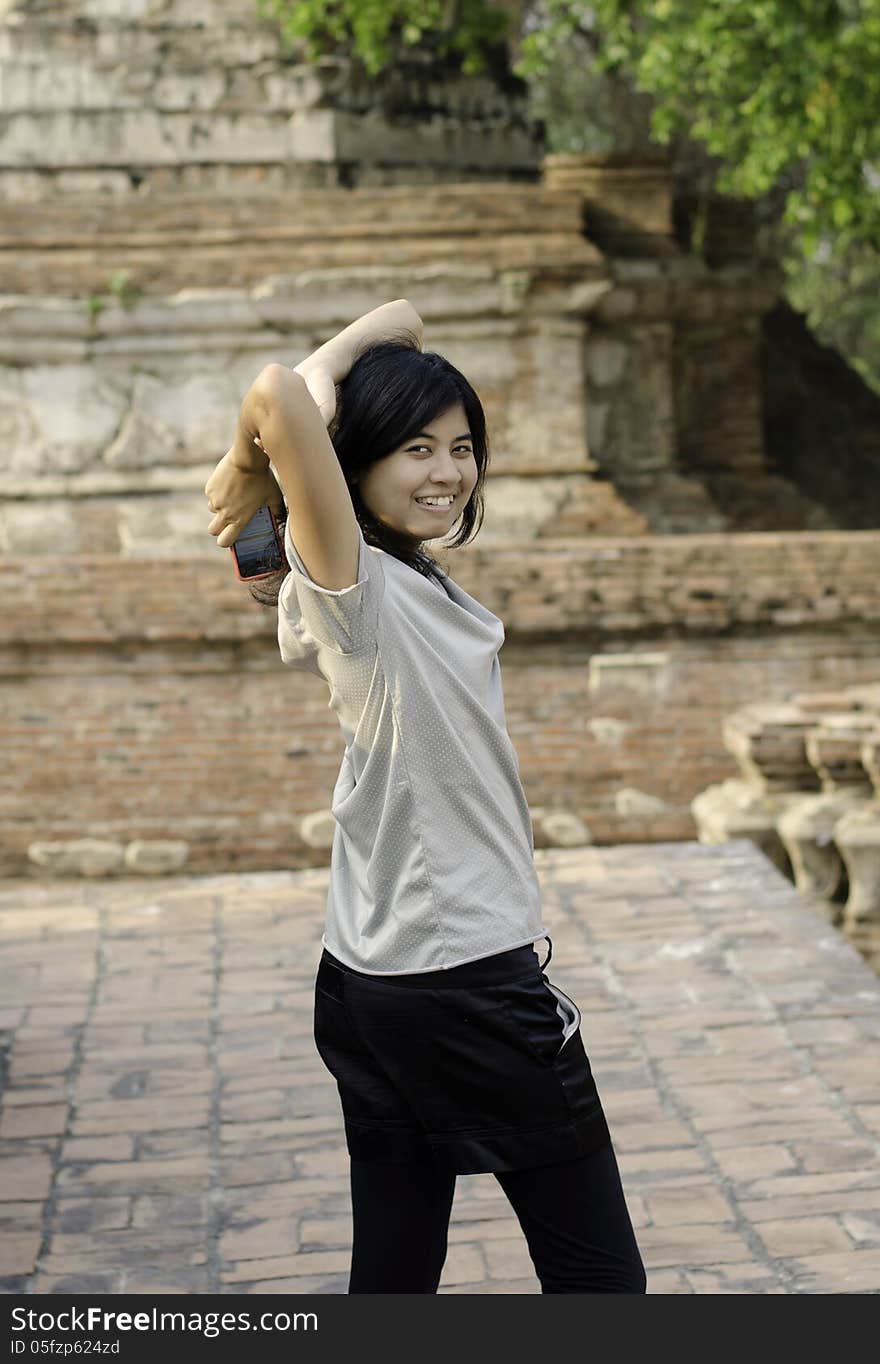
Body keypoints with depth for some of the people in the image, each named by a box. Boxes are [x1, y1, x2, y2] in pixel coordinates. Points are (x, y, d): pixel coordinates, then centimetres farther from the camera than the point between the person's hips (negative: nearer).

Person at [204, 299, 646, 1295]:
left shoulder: (410, 579, 9)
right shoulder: (357, 589, -15)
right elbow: (281, 399, -33)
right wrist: (251, 468, -13)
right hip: (474, 982, -9)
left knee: (392, 1271, 13)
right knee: (598, 1278, 4)